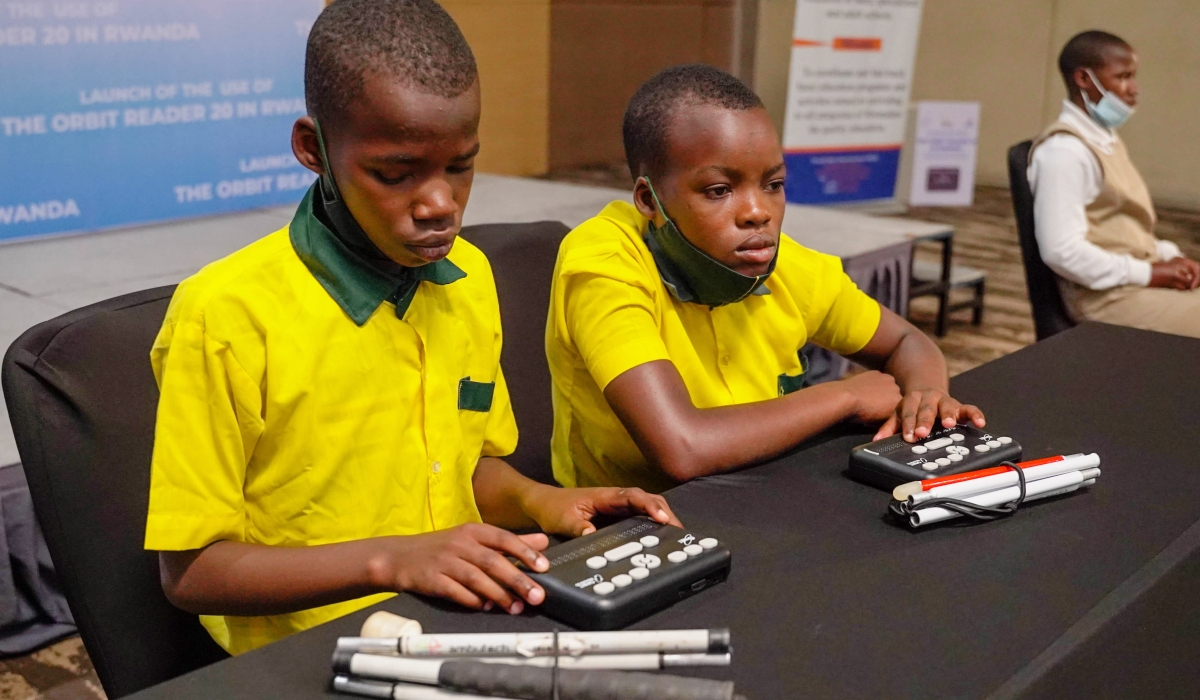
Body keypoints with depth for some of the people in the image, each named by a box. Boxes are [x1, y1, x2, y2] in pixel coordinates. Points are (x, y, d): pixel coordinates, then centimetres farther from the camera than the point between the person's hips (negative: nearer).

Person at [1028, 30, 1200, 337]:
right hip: (1107, 296, -9)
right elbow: (1062, 250, -24)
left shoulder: (1106, 138, 14)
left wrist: (1169, 255, 2)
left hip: (1139, 279, 9)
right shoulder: (1065, 151, -16)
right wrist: (1148, 273, -18)